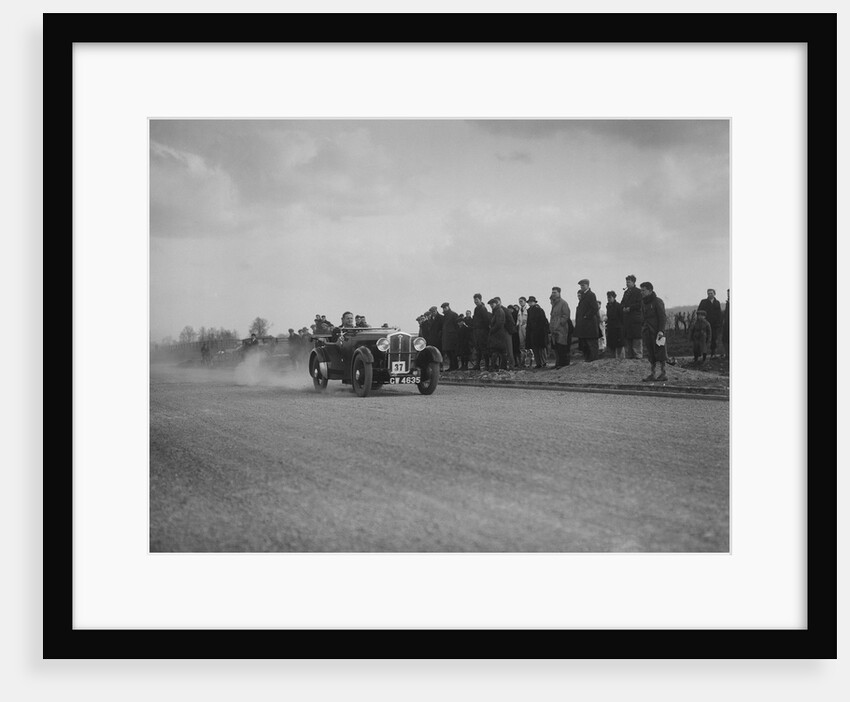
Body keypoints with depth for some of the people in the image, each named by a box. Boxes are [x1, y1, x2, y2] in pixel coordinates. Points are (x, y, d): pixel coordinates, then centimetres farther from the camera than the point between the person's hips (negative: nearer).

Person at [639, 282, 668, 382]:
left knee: (660, 352, -3)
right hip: (647, 331, 7)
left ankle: (664, 373, 4)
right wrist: (644, 329, 11)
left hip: (657, 331, -7)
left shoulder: (657, 301, -8)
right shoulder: (643, 302, 14)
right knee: (651, 354, 6)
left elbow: (663, 316, -12)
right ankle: (652, 374, 8)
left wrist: (661, 330, -19)